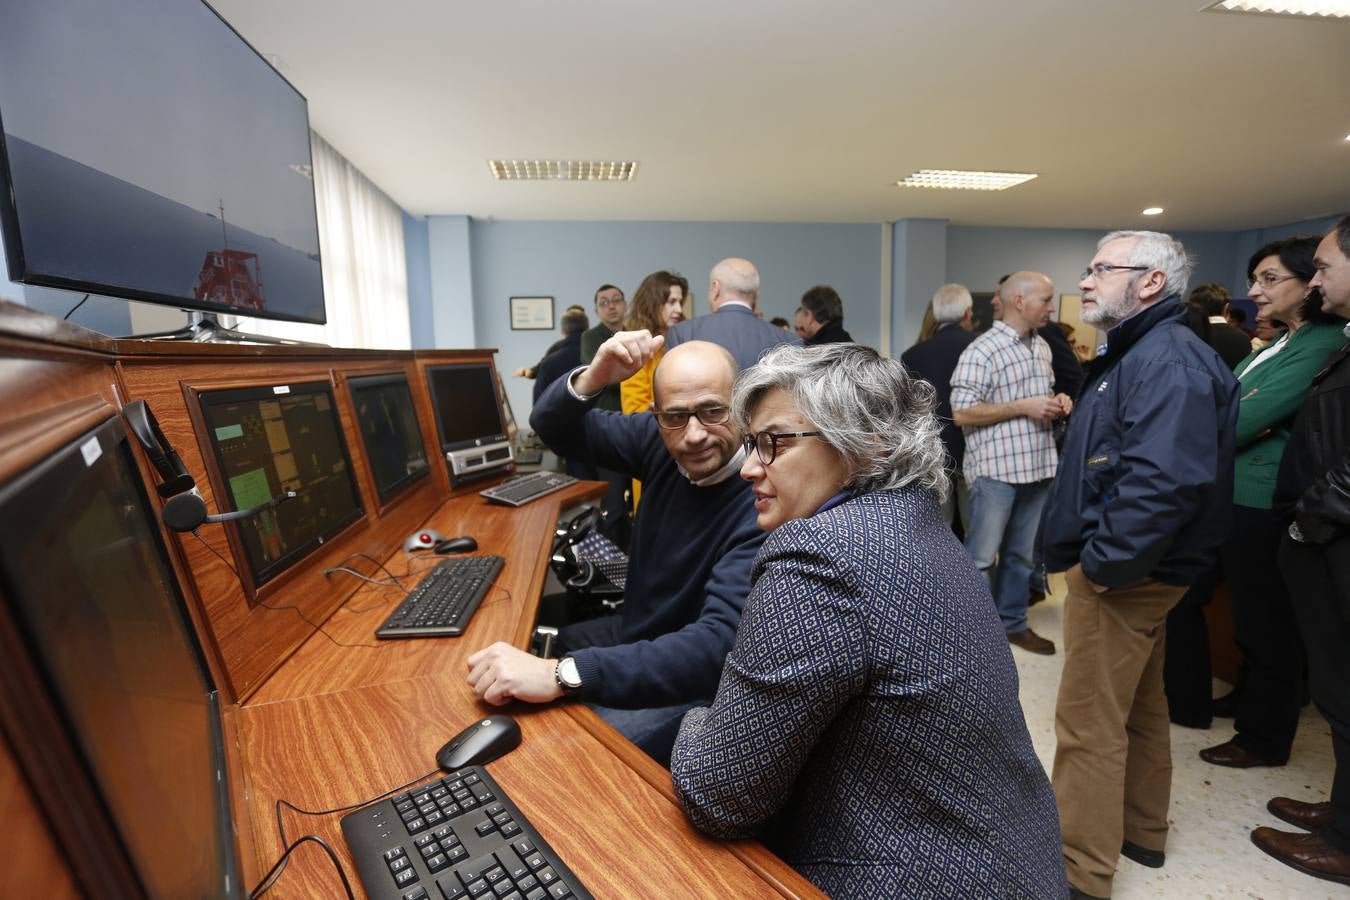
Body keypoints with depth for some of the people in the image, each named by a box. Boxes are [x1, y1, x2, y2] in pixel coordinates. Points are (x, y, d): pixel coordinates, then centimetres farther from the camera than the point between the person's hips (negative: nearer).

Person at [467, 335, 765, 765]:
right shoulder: (662, 443, -7)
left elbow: (716, 648, -37)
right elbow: (552, 428, 0)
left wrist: (559, 674, -43)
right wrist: (592, 379, -22)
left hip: (696, 686, -7)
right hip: (633, 632, 7)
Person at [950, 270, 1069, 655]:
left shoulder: (1042, 346, 13)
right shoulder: (981, 350, -12)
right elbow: (962, 413, -17)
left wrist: (1057, 403, 3)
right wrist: (1024, 407, -18)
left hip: (1037, 466, 8)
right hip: (995, 469, -7)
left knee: (1021, 554, 16)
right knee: (980, 557, 2)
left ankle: (1012, 622, 31)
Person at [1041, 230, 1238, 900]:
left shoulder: (1168, 360, -19)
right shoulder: (1137, 353, 14)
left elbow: (1162, 480, -32)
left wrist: (1104, 564, -23)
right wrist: (1099, 556, 13)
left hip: (1123, 577, -11)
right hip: (1137, 571, 11)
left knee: (1089, 724, 0)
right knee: (1137, 707, 22)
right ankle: (1140, 832, 41)